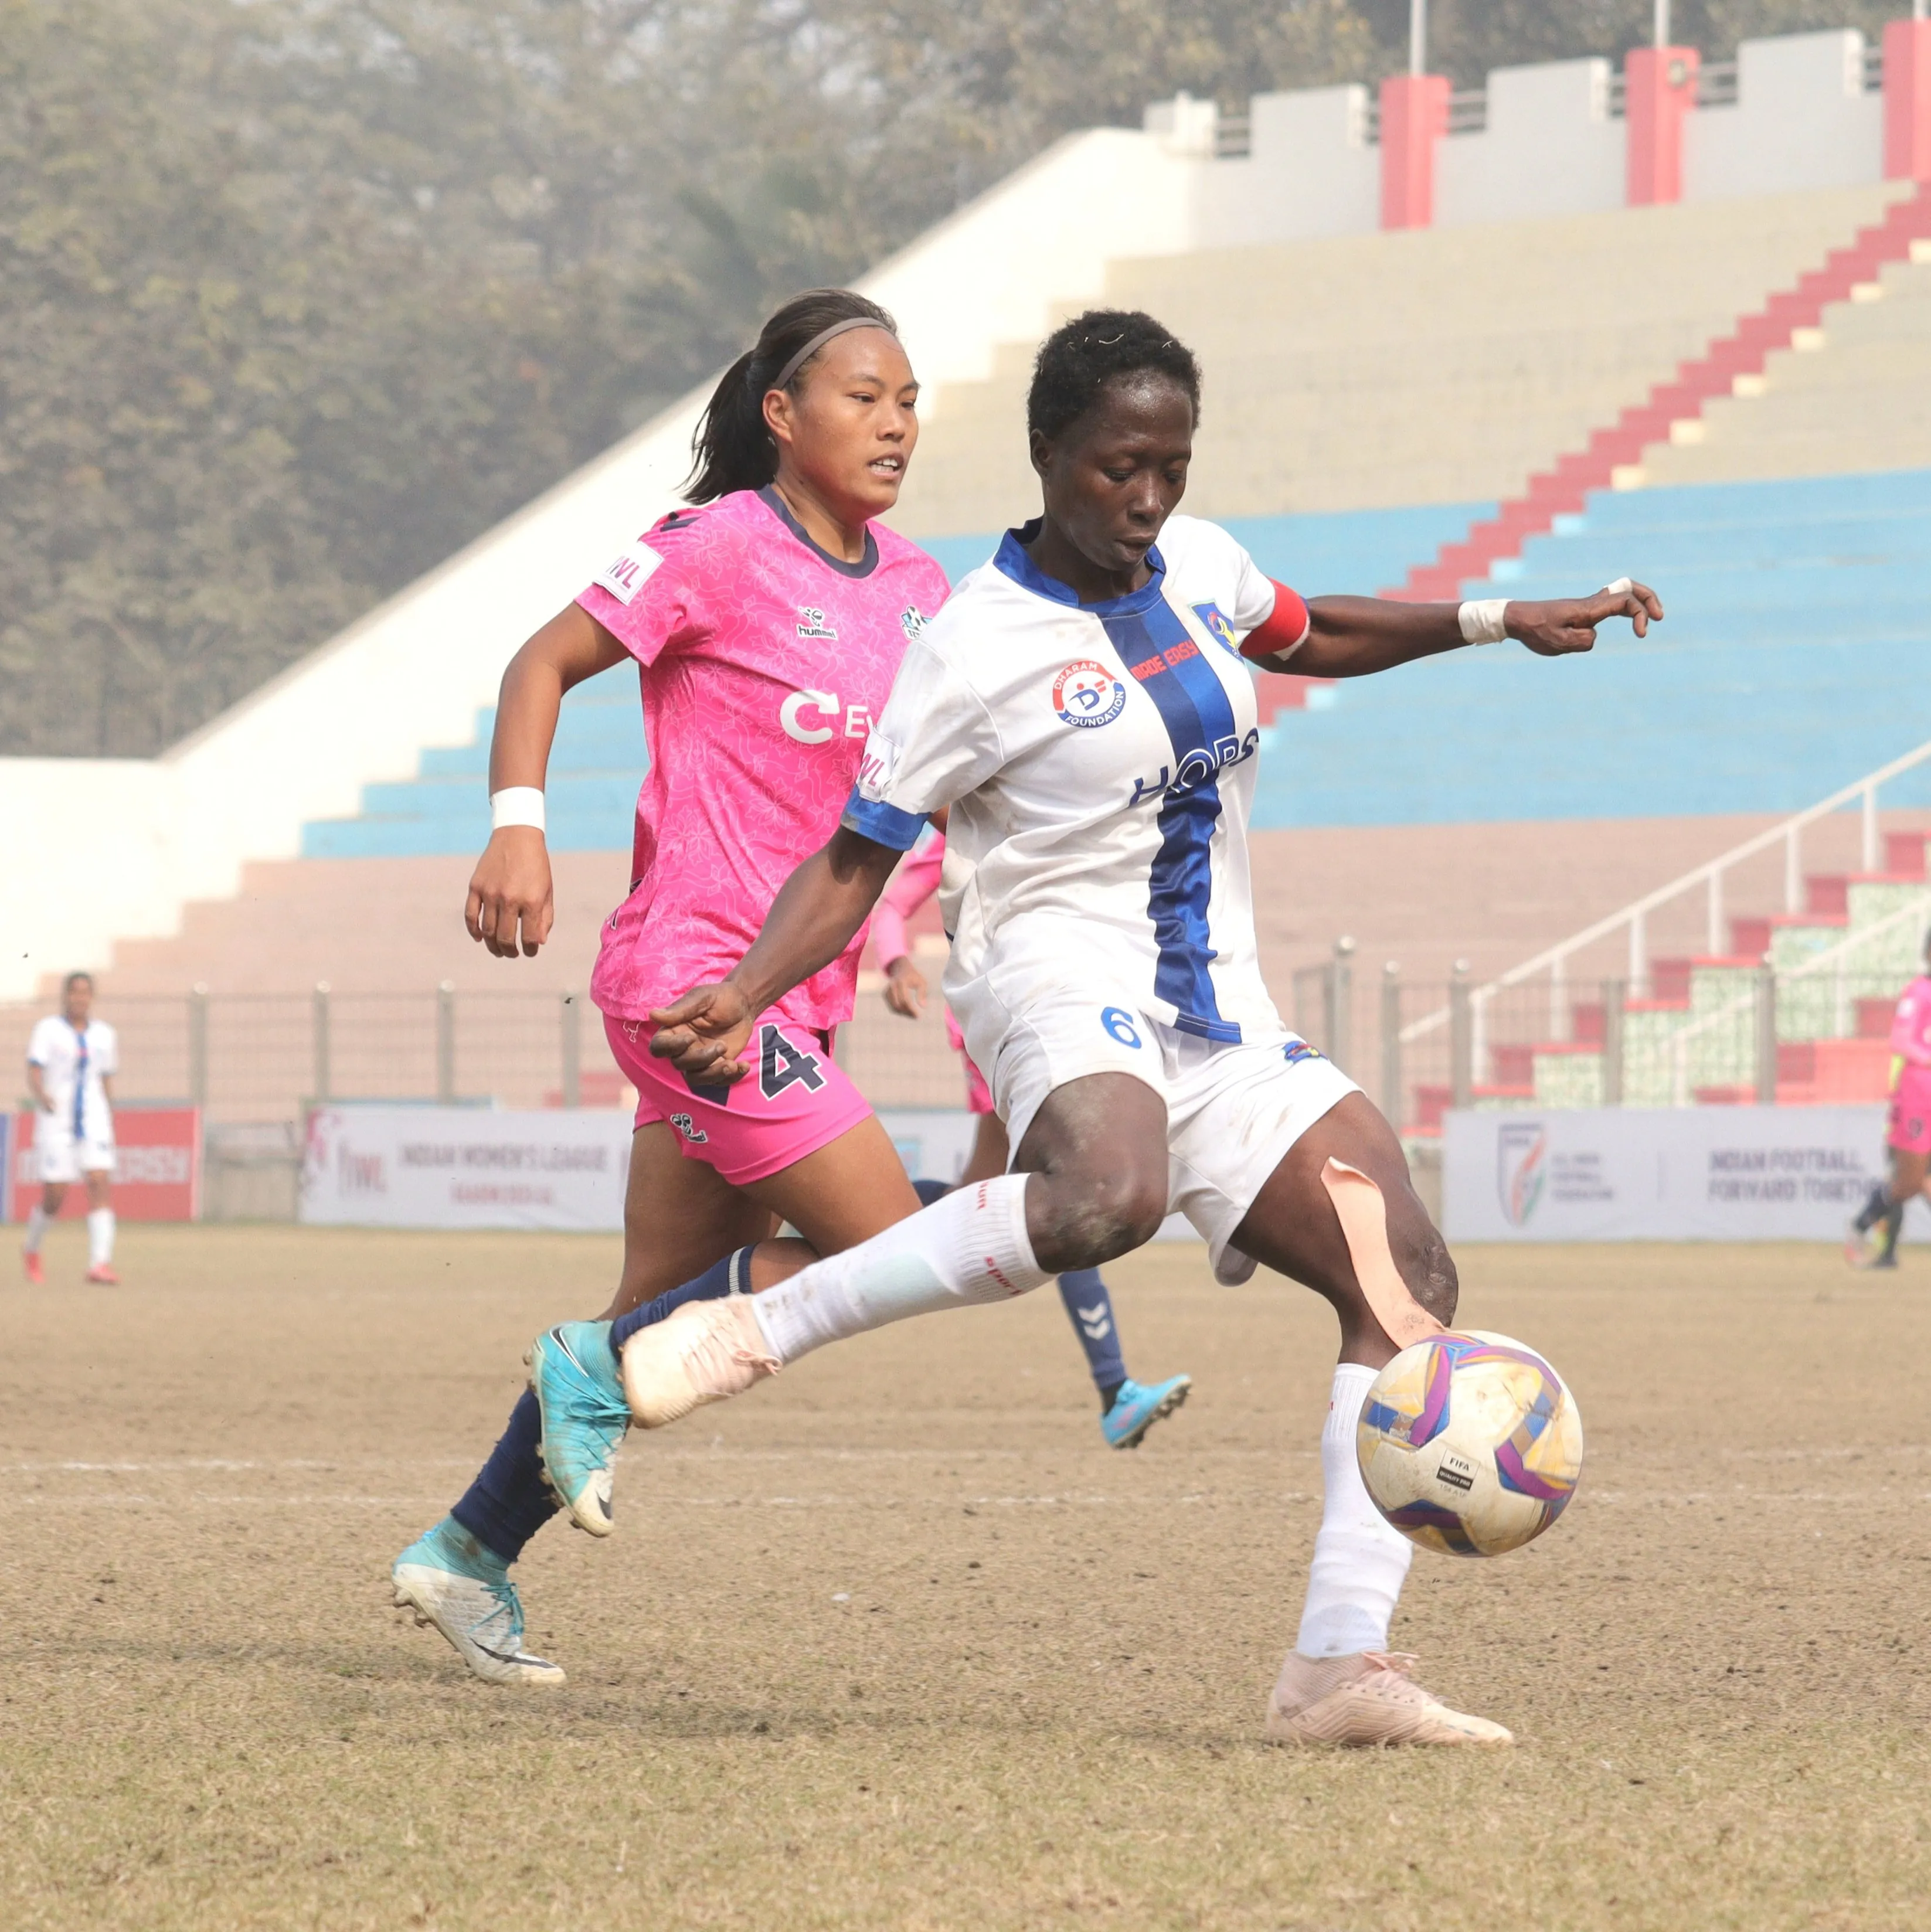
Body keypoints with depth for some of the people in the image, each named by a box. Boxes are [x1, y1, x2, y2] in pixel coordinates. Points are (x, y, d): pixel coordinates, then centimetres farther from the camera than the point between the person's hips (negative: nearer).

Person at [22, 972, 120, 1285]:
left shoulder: (104, 1034, 10)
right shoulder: (48, 1030, -3)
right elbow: (34, 1073, -14)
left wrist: (110, 1116, 21)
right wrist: (41, 1095, -34)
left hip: (94, 1122, 3)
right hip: (56, 1122, -3)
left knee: (101, 1185, -16)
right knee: (55, 1197, 0)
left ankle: (100, 1263, -23)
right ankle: (31, 1249, 30)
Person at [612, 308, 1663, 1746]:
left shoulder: (1197, 564, 9)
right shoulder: (978, 648, -10)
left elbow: (1309, 635, 32)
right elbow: (857, 860, -7)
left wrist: (1497, 623, 23)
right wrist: (746, 994, -22)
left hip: (1221, 1018, 8)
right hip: (1062, 973, -7)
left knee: (1411, 1283, -7)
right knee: (1105, 1197, -42)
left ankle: (1341, 1666, -11)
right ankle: (754, 1333, -28)